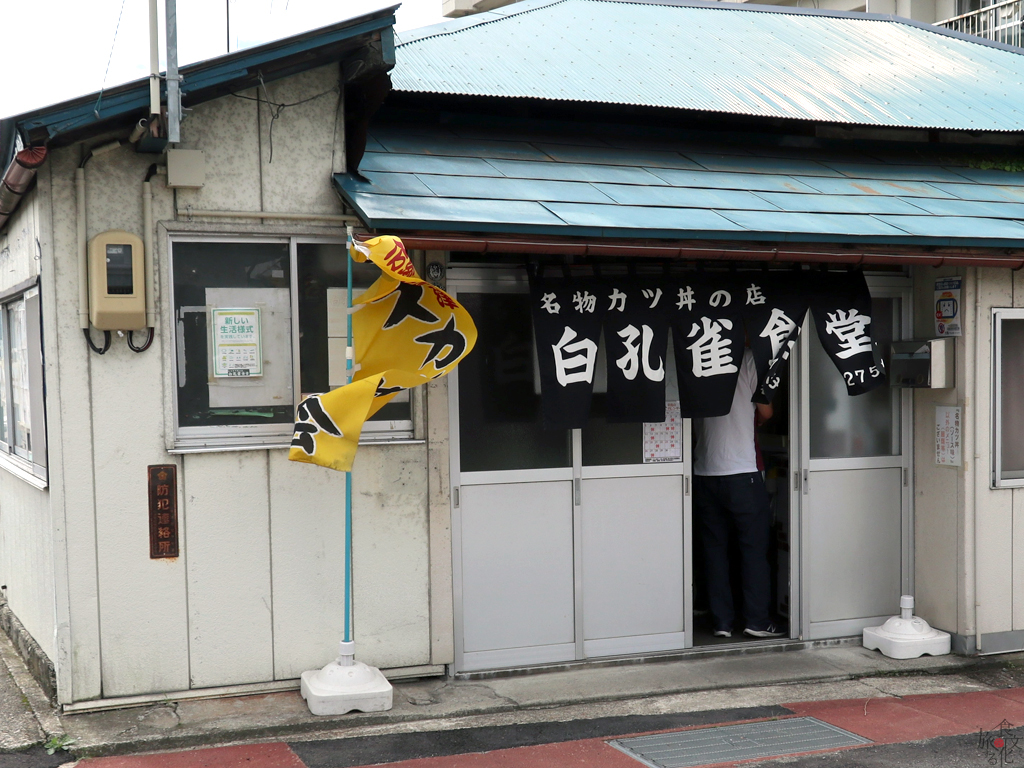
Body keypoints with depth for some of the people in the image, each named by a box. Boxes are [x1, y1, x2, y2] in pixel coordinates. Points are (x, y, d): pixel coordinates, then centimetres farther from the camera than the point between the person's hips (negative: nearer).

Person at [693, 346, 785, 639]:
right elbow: (765, 412, 3)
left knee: (714, 548, 8)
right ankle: (757, 620, 4)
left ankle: (721, 621, 10)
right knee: (754, 548, 4)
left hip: (704, 474, 4)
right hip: (742, 472, -4)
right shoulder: (747, 359, -4)